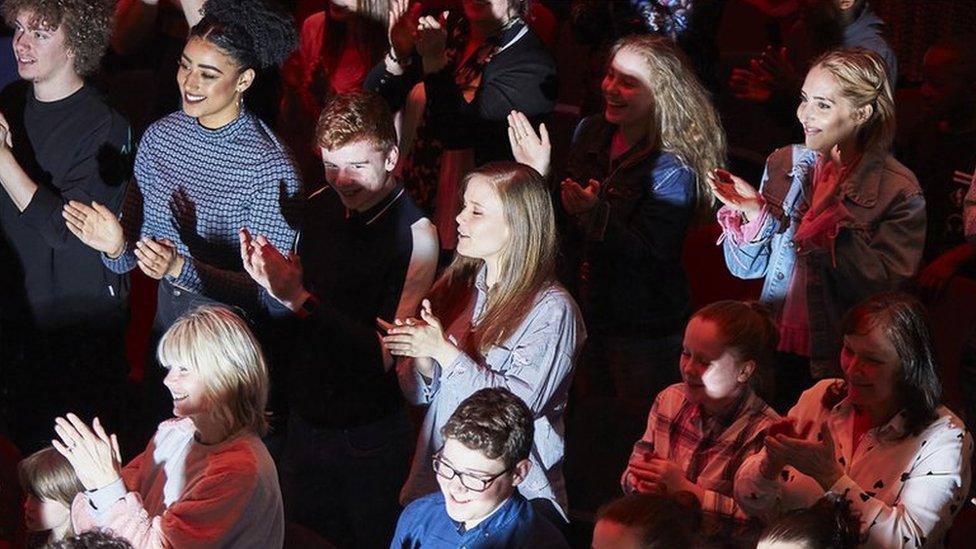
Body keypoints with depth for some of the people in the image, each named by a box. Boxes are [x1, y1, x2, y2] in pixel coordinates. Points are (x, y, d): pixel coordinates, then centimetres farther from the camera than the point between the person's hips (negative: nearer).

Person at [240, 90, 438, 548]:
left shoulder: (416, 234, -21)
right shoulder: (320, 208, -1)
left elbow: (387, 355, -23)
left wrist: (298, 297, -29)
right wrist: (274, 282, -10)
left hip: (372, 437, -6)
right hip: (306, 419, 6)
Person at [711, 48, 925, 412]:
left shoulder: (898, 191, -11)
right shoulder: (782, 164, 4)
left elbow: (884, 286, -21)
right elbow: (748, 268, 8)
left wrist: (829, 211, -23)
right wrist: (751, 213, -12)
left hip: (842, 368, -4)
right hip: (776, 352, 4)